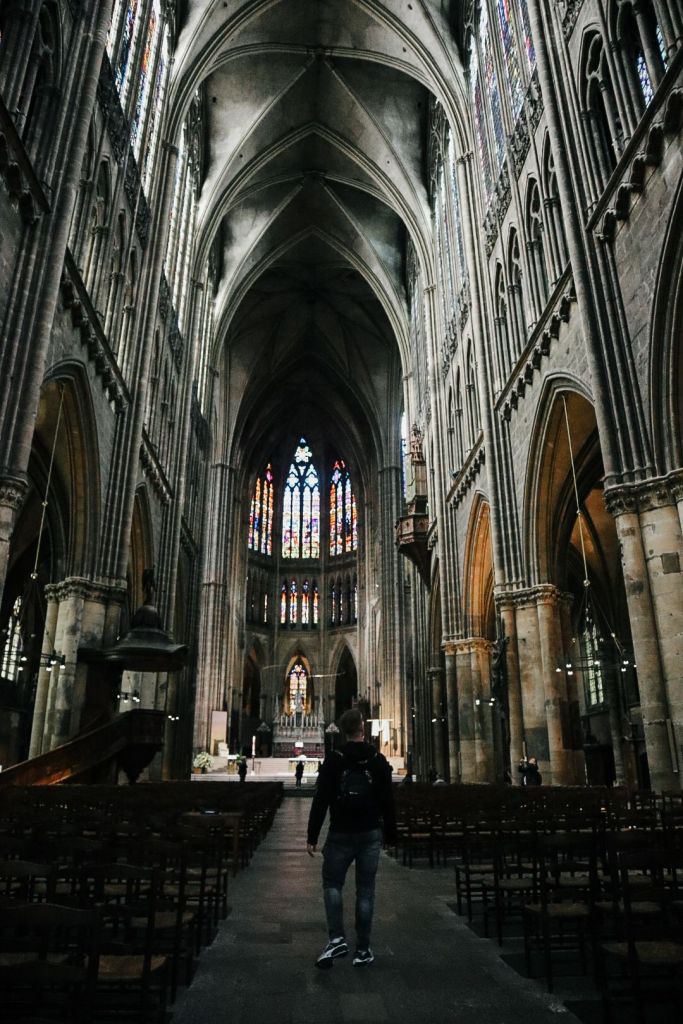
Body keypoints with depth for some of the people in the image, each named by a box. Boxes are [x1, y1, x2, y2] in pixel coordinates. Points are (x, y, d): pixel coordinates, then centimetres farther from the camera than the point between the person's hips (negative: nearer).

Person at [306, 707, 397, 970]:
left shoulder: (333, 760, -8)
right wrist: (391, 837, 10)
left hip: (341, 834, -1)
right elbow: (388, 803, 1)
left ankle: (336, 939, -2)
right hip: (371, 835, 2)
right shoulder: (379, 761, -2)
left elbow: (320, 801, -9)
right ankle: (363, 950, 15)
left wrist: (312, 837, -4)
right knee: (365, 890, 10)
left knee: (332, 884, 13)